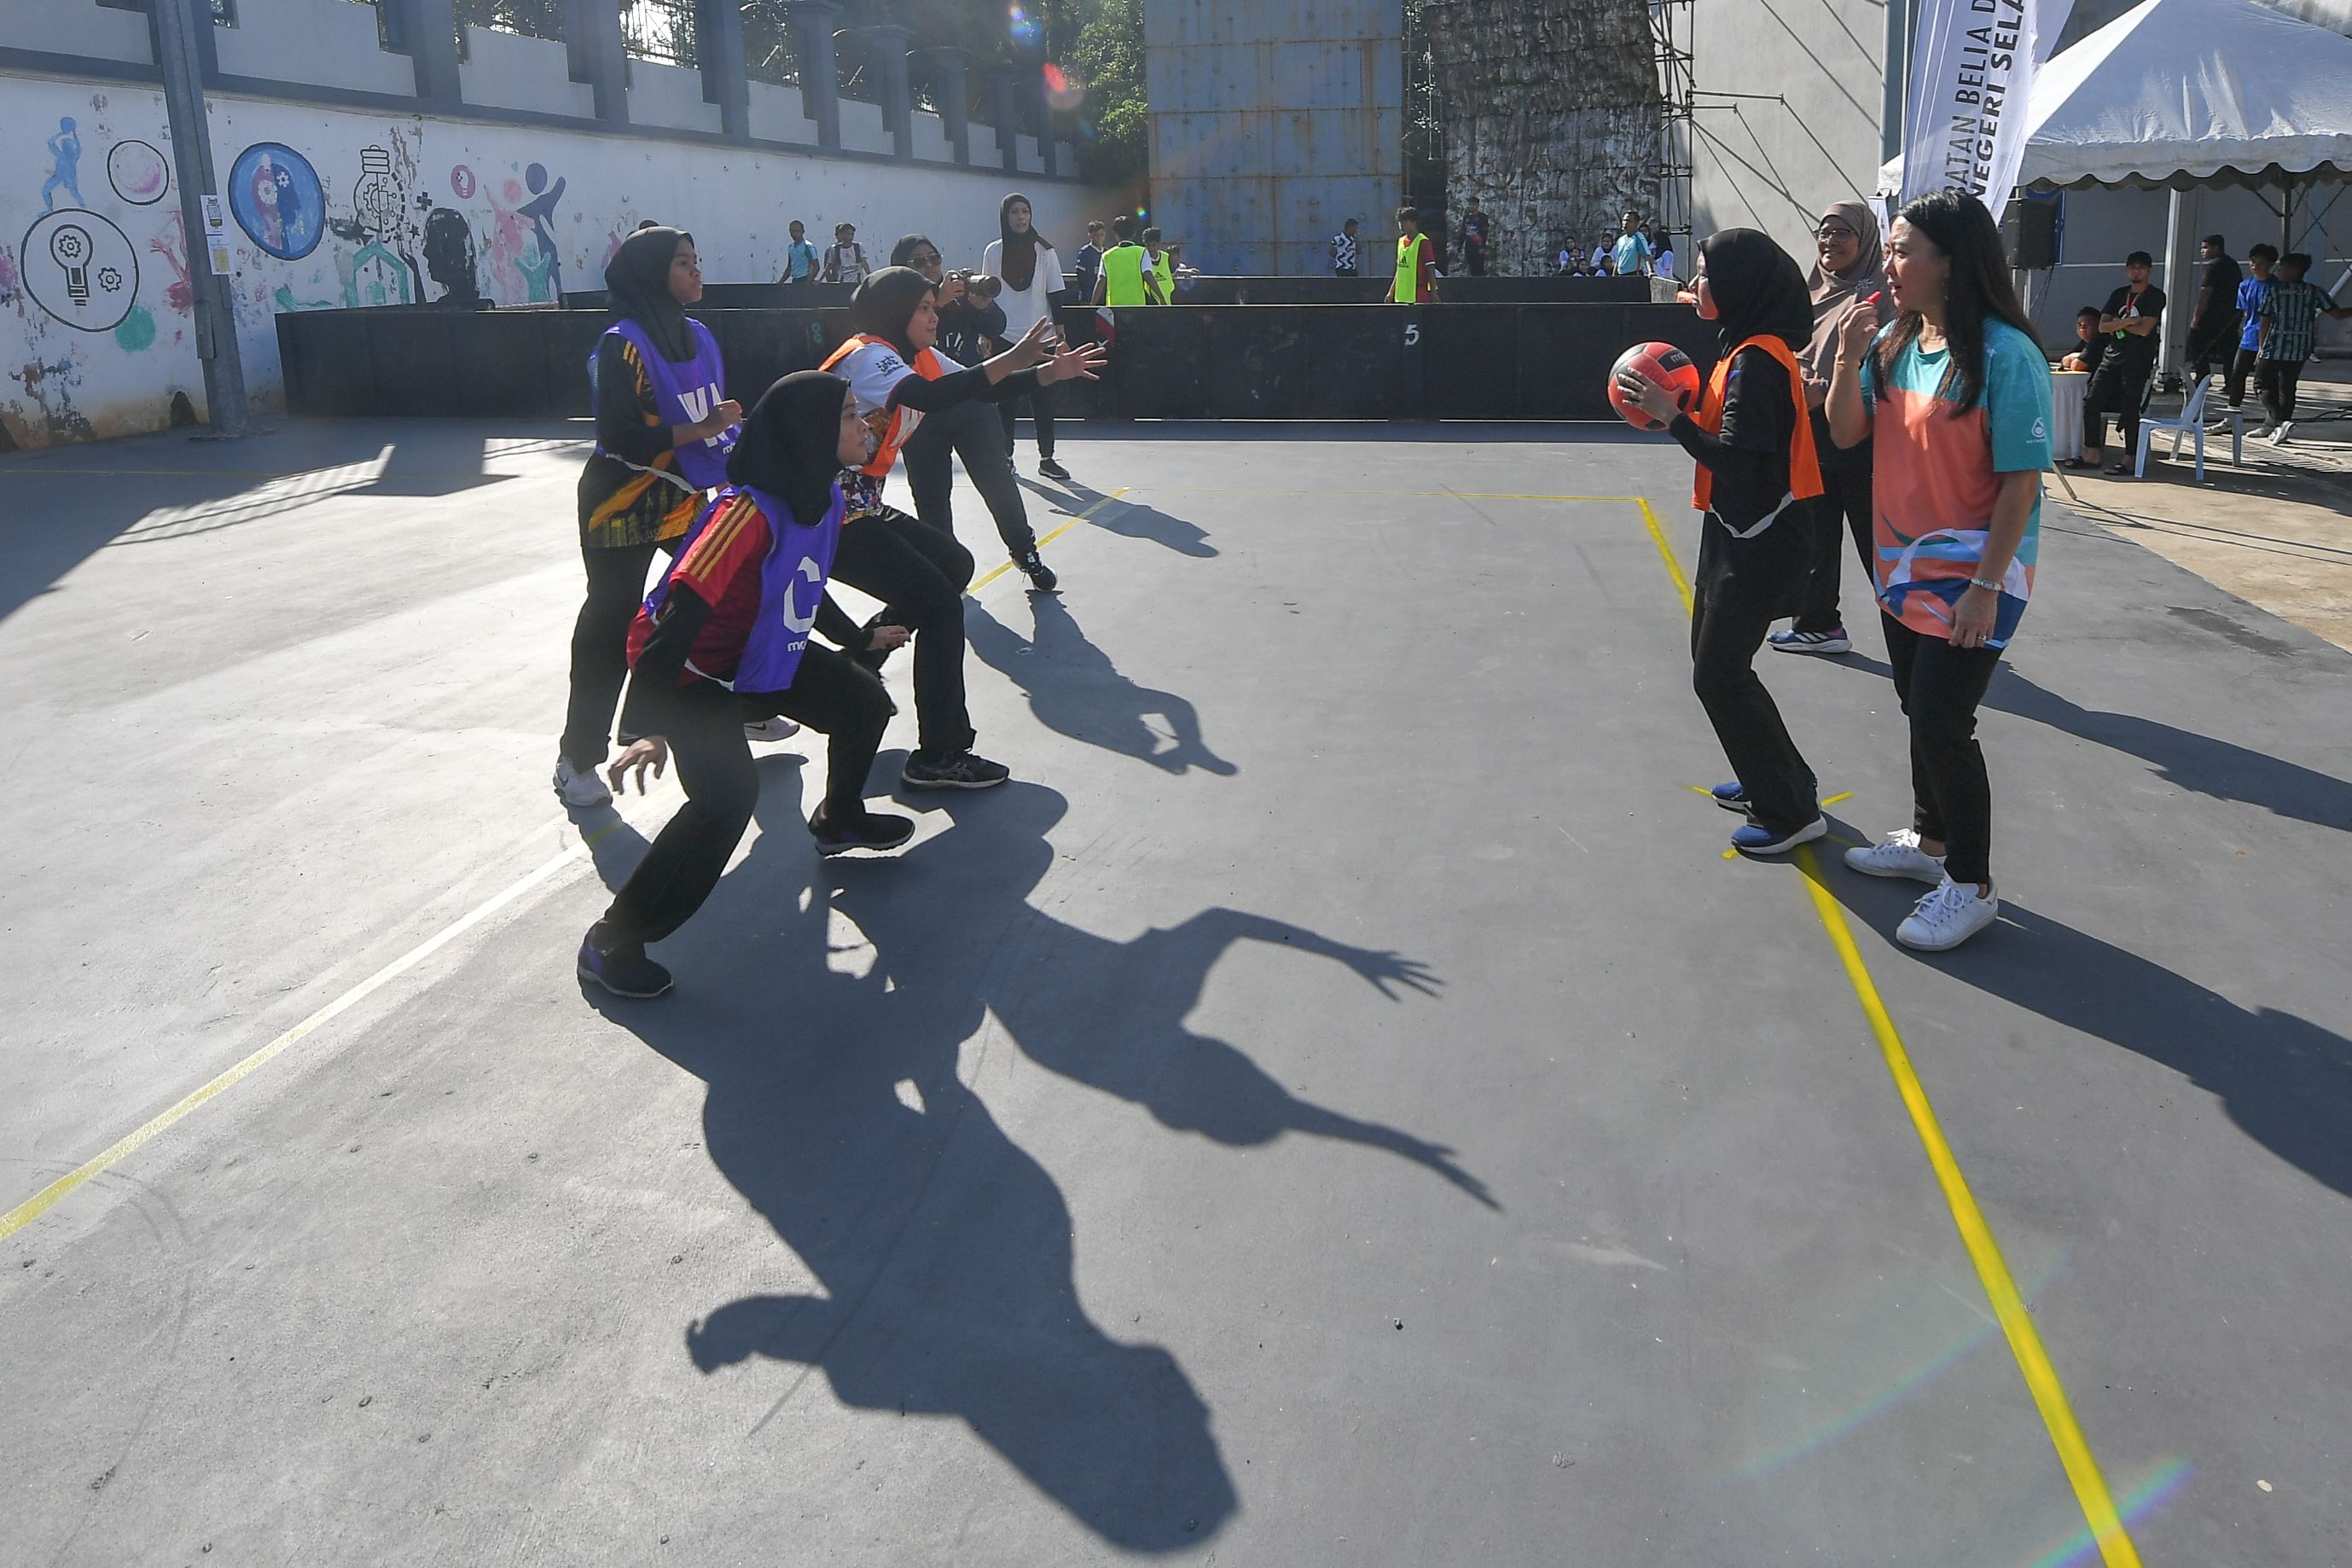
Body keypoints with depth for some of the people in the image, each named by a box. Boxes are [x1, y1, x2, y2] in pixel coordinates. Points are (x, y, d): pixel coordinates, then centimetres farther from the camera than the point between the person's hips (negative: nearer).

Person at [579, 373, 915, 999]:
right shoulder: (751, 512, -32)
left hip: (762, 650, 9)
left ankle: (839, 820, 44)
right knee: (729, 794, -26)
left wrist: (861, 637, 28)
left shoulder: (825, 498, -5)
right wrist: (645, 728, -42)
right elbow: (680, 613, -36)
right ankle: (612, 942, -14)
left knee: (865, 701, 15)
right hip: (688, 666, -9)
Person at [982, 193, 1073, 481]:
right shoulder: (993, 252, 3)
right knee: (1005, 398, 3)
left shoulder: (1045, 250, 2)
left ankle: (1046, 458, 8)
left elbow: (1055, 295, 2)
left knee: (1042, 398, 1)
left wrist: (1060, 334, -3)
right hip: (1004, 337, 0)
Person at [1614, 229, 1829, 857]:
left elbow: (1737, 460, -24)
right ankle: (1771, 780, 29)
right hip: (1738, 535, 10)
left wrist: (1672, 417, -20)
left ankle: (1791, 811, 4)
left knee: (1719, 674, -5)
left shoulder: (1756, 359, -19)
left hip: (1758, 544, -10)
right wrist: (1682, 407, 1)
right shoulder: (1749, 348, 11)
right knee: (1714, 660, 17)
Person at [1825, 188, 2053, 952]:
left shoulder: (2005, 355, -19)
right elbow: (1846, 434, 5)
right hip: (1904, 565, 7)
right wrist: (1848, 357, -11)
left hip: (1973, 574, -7)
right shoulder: (1894, 343, 2)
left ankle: (1971, 886, 9)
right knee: (1921, 713, 19)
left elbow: (2021, 481, -18)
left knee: (1941, 722, -7)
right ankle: (1930, 842, 38)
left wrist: (1986, 587, -20)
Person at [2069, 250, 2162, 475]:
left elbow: (2144, 329, -13)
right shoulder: (2118, 295, 15)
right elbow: (2102, 326, 4)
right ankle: (2091, 456, 4)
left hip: (2138, 361, -6)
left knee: (2130, 408, -7)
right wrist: (2128, 321, -10)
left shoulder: (2155, 296, -2)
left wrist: (2117, 324, -2)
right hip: (2113, 356, 6)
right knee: (2091, 401, -2)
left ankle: (2128, 460, -2)